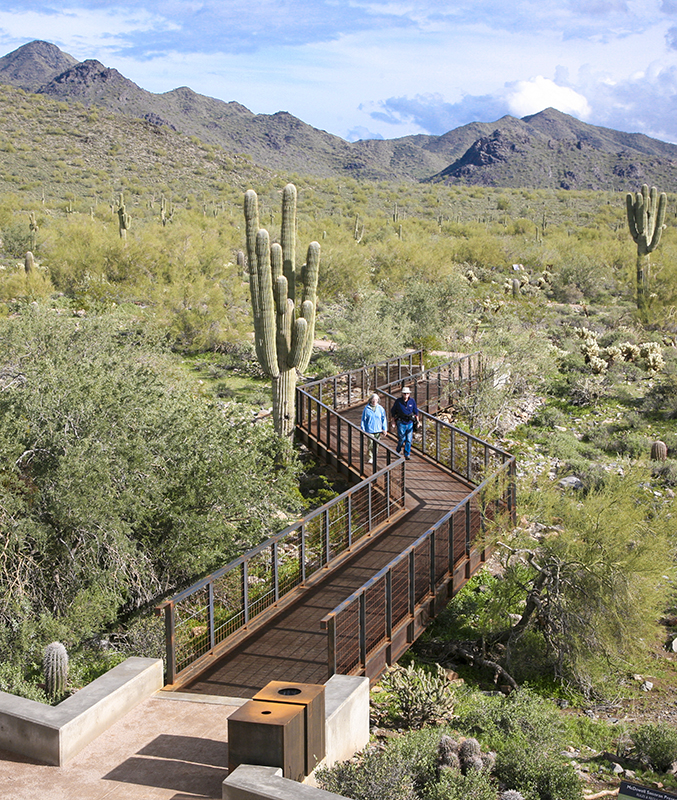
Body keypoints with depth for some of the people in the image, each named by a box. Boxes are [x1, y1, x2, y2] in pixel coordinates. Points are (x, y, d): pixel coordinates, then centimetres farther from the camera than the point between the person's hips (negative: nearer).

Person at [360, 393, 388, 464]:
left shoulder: (380, 408, 2)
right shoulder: (367, 408, -3)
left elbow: (384, 419, 8)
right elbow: (363, 420, 4)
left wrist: (385, 429, 4)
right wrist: (363, 430, 3)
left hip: (378, 430, 2)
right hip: (370, 430, -2)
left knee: (376, 445, 7)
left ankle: (374, 458, 18)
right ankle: (370, 458, -6)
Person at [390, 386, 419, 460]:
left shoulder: (412, 401, 0)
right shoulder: (398, 401, -6)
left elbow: (416, 411, 11)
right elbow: (392, 411, 6)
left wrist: (417, 421, 8)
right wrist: (395, 420, 4)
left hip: (410, 423, 2)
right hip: (401, 423, -2)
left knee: (409, 439, 0)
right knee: (402, 438, -4)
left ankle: (407, 454, 10)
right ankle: (398, 451, 22)